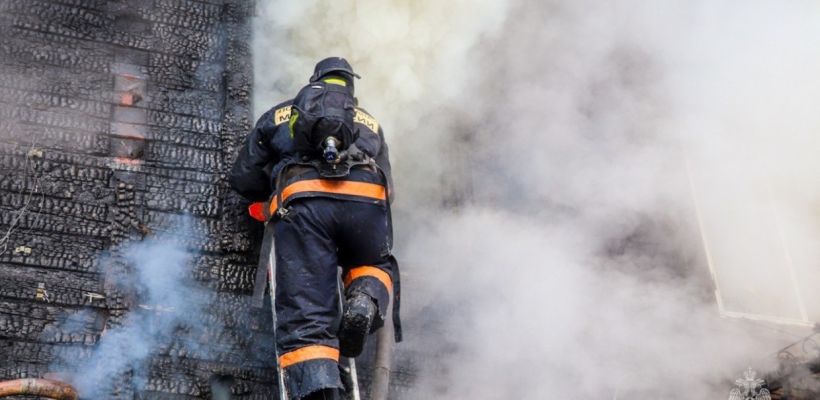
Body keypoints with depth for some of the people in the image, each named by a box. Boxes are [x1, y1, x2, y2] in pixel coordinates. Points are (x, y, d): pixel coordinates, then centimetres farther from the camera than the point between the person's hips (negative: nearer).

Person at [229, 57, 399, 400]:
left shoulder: (280, 114, 33)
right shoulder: (370, 122, 37)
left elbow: (242, 179, 31)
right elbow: (388, 191, 33)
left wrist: (274, 191, 49)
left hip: (302, 202, -1)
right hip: (366, 200, 2)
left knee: (305, 317, -6)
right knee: (377, 265, 30)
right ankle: (365, 301, -5)